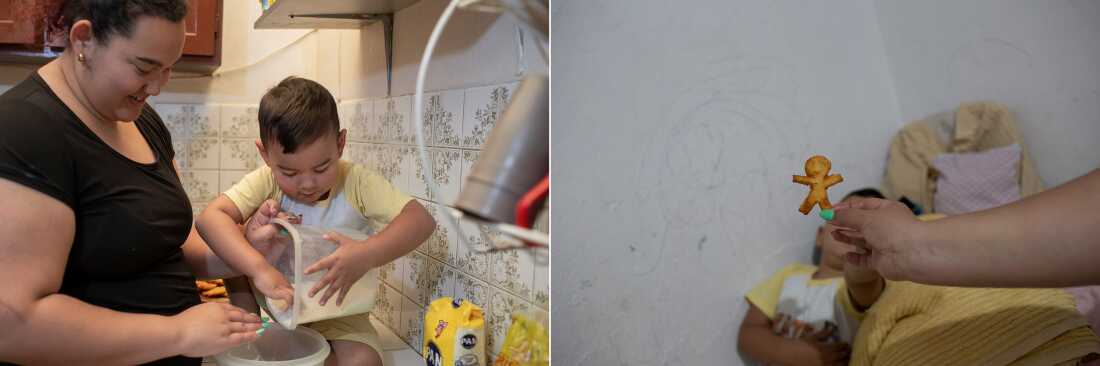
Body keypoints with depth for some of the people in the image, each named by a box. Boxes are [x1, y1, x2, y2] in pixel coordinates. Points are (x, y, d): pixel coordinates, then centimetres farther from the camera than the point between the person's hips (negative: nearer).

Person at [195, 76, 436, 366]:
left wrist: (367, 255, -42)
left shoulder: (356, 182, -15)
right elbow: (210, 218, -23)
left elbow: (421, 219, -25)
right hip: (279, 310, 1)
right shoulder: (266, 182, -10)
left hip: (339, 315, -1)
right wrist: (259, 268, -39)